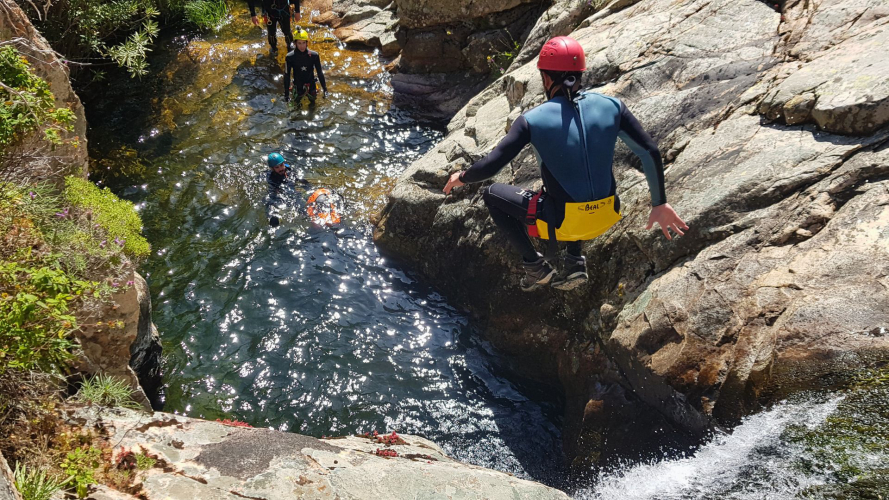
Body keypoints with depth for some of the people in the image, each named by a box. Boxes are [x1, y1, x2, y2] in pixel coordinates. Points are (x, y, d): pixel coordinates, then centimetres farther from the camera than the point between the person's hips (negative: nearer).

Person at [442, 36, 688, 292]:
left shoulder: (533, 120, -13)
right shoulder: (611, 106, -4)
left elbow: (489, 167, -14)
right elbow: (650, 152, -3)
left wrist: (462, 177, 7)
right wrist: (659, 203, 8)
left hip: (562, 223, -4)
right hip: (606, 218, 4)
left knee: (492, 195, 19)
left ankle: (535, 266, 17)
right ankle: (575, 261, 25)